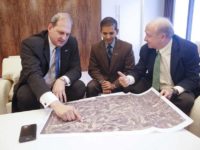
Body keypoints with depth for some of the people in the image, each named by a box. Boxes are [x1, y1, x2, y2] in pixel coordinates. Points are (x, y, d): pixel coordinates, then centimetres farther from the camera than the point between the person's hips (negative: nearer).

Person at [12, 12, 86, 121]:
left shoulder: (71, 42, -8)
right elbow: (33, 74, -39)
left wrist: (62, 80, -33)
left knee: (80, 87, -22)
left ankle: (67, 114, 2)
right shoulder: (30, 43, -23)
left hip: (58, 85, 3)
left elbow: (76, 69, -7)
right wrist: (55, 103, -57)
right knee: (25, 95, -33)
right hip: (35, 87, -3)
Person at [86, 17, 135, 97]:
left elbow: (129, 71, -9)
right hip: (102, 80, 1)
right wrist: (102, 82, -21)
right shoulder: (95, 47, -2)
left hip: (119, 82, 0)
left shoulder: (127, 47, -9)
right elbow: (93, 69, -1)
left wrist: (114, 85, -22)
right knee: (90, 87, -27)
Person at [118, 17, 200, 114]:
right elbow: (139, 70, 1)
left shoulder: (188, 49, -17)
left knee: (186, 100, -33)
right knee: (131, 90, -18)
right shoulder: (146, 49, -7)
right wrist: (129, 79, -22)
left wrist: (174, 90, -31)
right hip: (152, 87, 3)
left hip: (179, 90, -3)